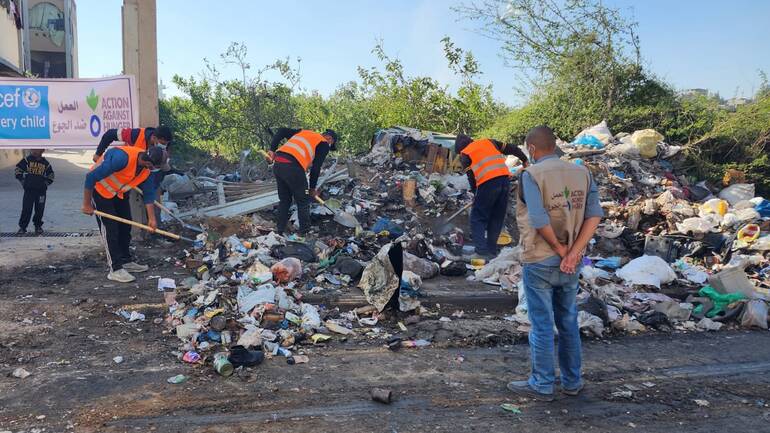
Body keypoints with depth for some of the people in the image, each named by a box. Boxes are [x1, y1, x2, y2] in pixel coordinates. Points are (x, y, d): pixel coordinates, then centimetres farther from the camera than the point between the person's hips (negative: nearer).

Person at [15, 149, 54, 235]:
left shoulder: (45, 163, 6)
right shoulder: (27, 160, 0)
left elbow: (51, 175, 19)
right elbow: (18, 169, 6)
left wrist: (46, 183, 9)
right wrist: (23, 181, 2)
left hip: (41, 190, 2)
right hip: (29, 189, -2)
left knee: (40, 209, 6)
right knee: (26, 209, -4)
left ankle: (38, 226, 21)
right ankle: (22, 227, 5)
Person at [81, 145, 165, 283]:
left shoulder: (147, 170, -14)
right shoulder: (122, 158, -39)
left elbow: (148, 193, -2)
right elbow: (91, 177, -33)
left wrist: (151, 218, -7)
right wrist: (87, 204, -24)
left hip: (120, 192, 8)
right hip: (100, 189, -8)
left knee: (125, 225, 10)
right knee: (110, 227, -10)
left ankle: (126, 261, 24)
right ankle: (115, 269, -6)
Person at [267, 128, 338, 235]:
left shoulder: (303, 132, 29)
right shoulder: (324, 144, 9)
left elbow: (281, 131, 20)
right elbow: (316, 168, 5)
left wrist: (273, 149, 13)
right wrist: (312, 188, 15)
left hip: (277, 165, 7)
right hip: (293, 167, -7)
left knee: (284, 200, 20)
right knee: (303, 202, 8)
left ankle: (280, 231, 24)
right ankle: (305, 232, 13)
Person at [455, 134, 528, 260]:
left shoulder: (465, 155, 12)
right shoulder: (489, 142, 24)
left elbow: (471, 178, 8)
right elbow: (512, 148, 21)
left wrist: (475, 194, 19)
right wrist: (525, 160, 31)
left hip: (488, 184, -5)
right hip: (505, 179, 5)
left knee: (478, 219, 4)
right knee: (497, 219, 15)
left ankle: (482, 252, -7)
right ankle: (492, 251, 18)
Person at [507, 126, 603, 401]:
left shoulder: (531, 175, -13)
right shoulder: (582, 173, 3)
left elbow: (539, 220, -23)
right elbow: (595, 214, -5)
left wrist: (560, 249, -10)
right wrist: (573, 253, -10)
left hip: (540, 262, -5)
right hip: (572, 264, 5)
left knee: (542, 325, 5)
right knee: (568, 322, 18)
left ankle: (542, 385, 17)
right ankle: (572, 382, 29)